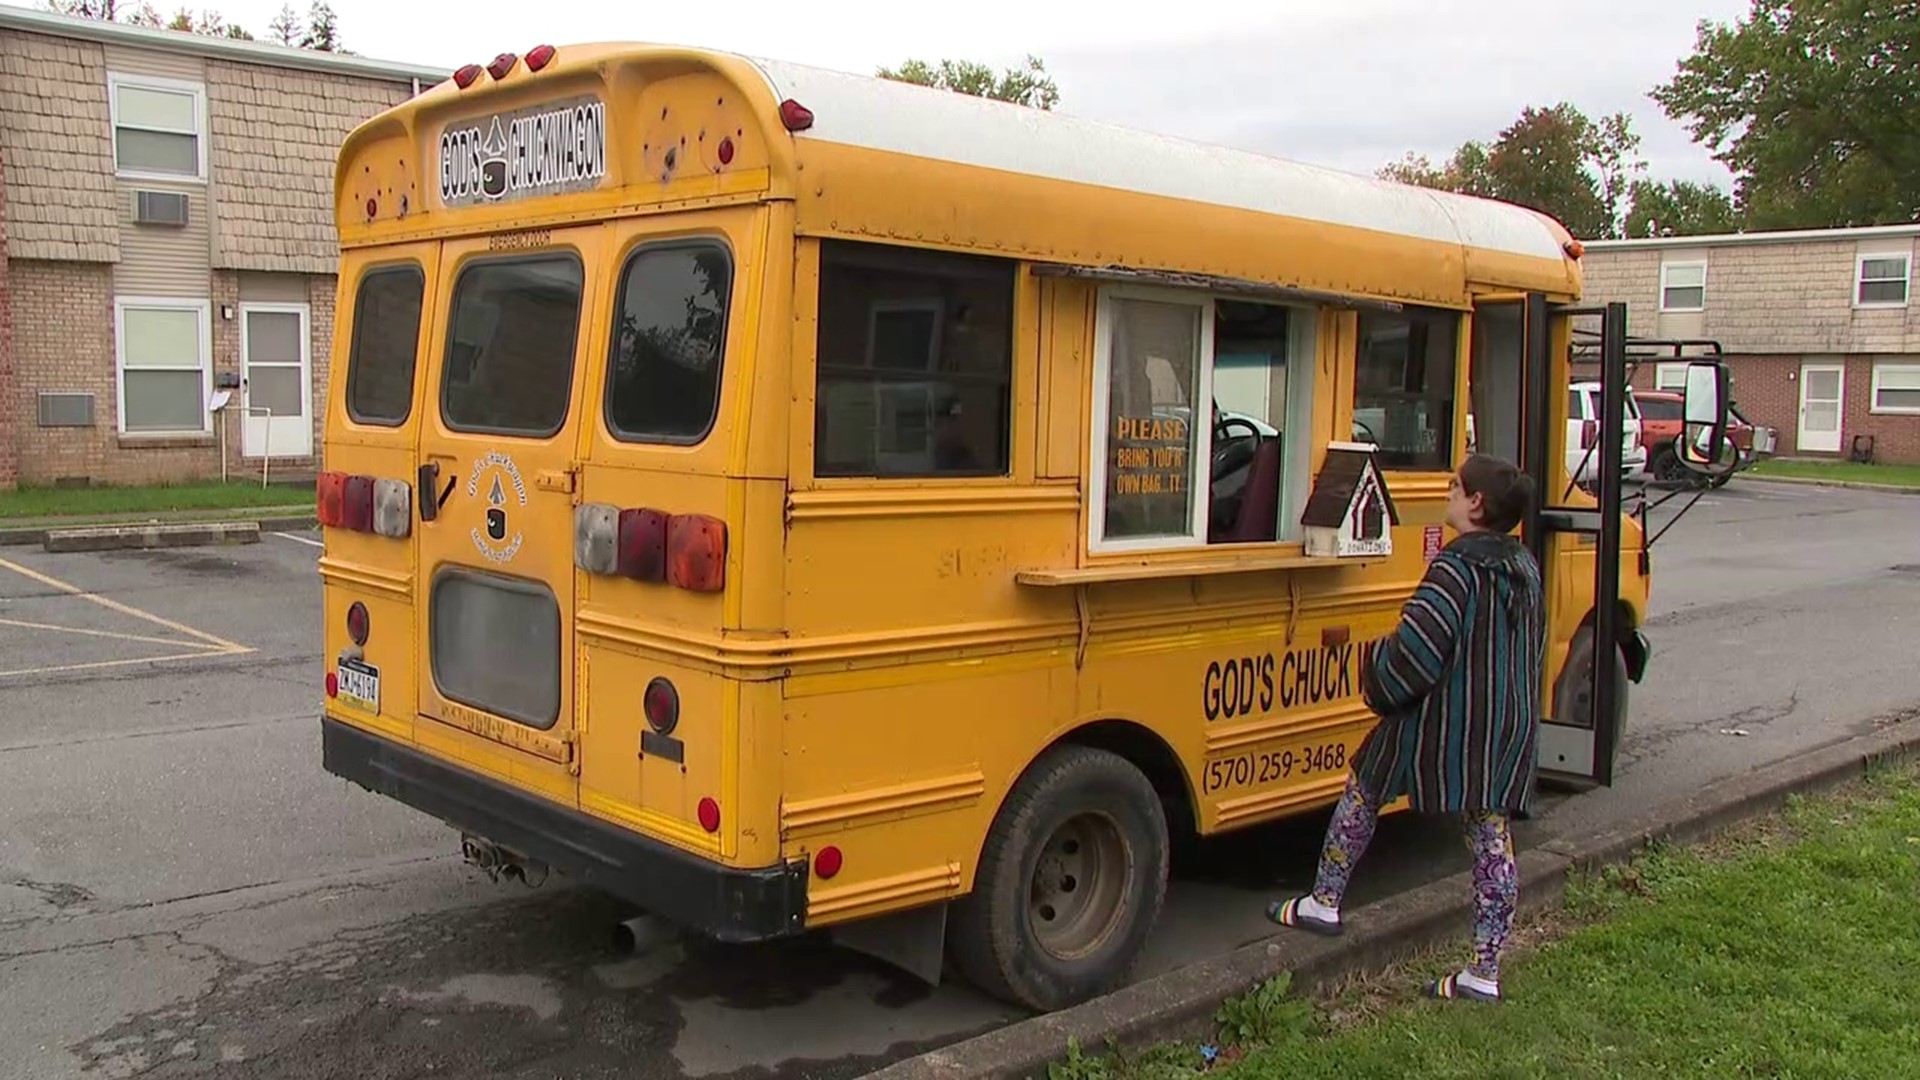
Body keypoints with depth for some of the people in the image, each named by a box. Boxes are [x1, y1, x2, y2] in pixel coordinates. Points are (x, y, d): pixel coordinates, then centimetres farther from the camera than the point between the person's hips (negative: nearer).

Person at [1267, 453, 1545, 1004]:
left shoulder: (1456, 568, -16)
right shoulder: (1525, 569, 8)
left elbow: (1415, 648, -22)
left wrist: (1380, 687, -6)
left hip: (1441, 723, -6)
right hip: (1508, 731, 7)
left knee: (1362, 792, 13)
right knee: (1491, 838, 8)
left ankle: (1324, 903, 24)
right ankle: (1485, 973, 11)